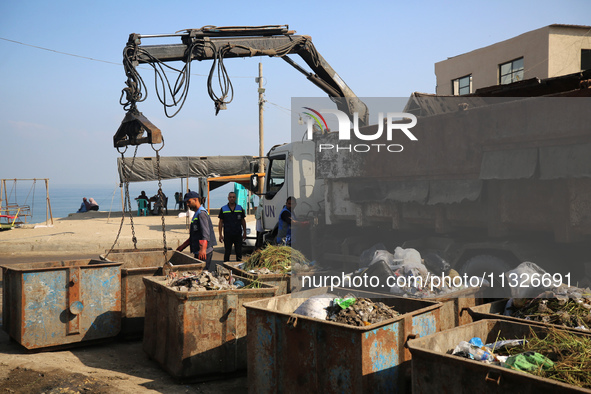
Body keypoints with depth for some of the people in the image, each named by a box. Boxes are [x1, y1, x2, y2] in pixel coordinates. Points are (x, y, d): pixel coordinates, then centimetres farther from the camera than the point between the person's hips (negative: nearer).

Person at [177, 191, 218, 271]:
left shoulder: (202, 214, -11)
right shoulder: (196, 214, 22)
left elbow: (206, 234, -23)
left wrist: (203, 249, -35)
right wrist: (182, 246, 27)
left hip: (203, 253, -10)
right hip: (198, 252, 10)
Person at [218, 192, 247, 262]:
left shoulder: (240, 208, 6)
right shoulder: (223, 209, 1)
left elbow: (243, 221, 12)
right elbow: (220, 222, 2)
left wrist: (244, 232, 8)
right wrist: (220, 235, -3)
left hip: (238, 235, 2)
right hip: (227, 235, -1)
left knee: (239, 252, 6)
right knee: (227, 253, 2)